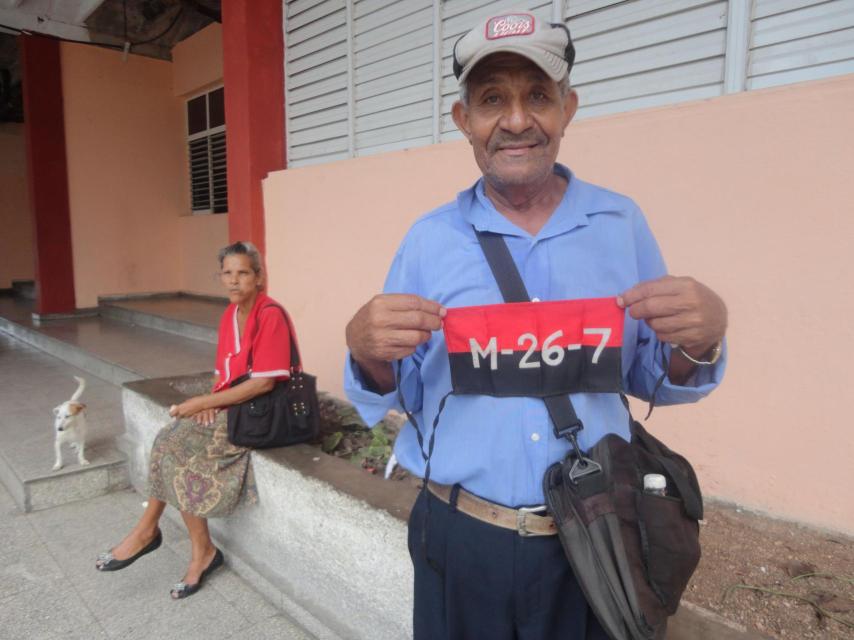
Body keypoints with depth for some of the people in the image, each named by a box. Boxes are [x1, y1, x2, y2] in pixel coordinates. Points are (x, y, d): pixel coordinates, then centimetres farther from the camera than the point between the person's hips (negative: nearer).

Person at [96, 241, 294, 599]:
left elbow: (263, 382, -22)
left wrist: (203, 402, -19)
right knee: (169, 442, -10)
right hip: (228, 405, 8)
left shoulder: (270, 315, -17)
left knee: (174, 448, -16)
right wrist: (211, 400, -6)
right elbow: (225, 371, 14)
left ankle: (147, 530, 7)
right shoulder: (231, 313, 8)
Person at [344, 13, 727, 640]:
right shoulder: (430, 238, -4)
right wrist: (368, 353, -20)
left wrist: (702, 338, -16)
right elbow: (399, 396, 1)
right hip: (461, 541, 0)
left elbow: (651, 380, 5)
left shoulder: (622, 222, -2)